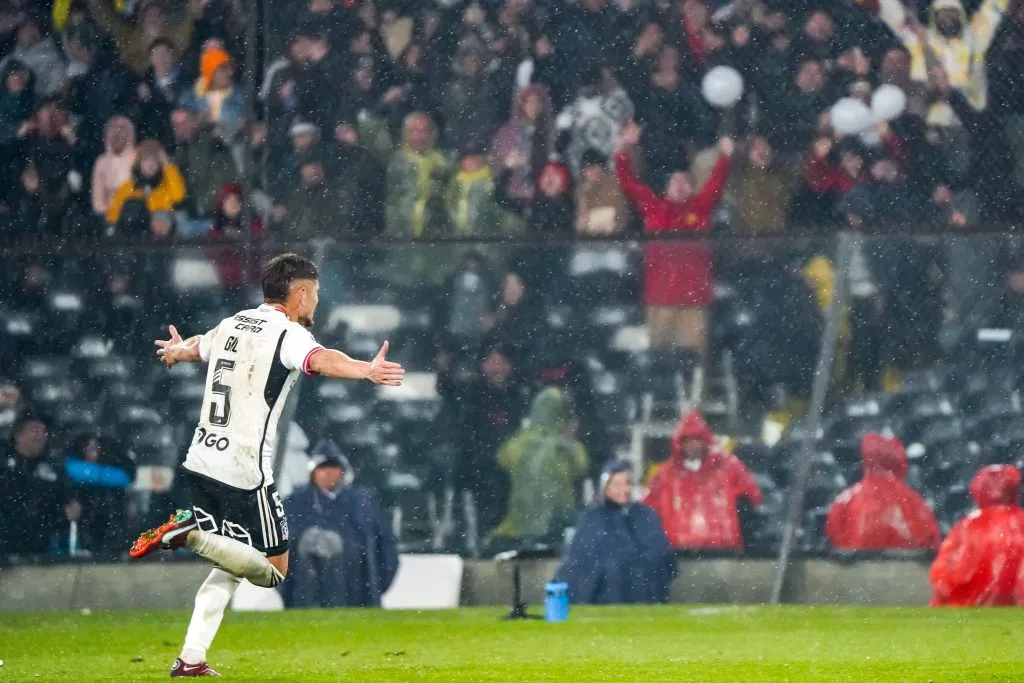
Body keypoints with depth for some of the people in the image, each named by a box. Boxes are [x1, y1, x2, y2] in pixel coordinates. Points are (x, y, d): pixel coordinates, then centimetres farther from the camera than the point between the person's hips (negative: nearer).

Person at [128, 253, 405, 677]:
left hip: (201, 463, 8)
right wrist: (367, 370, -49)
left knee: (228, 568, 18)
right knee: (272, 570, 2)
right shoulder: (288, 334, -8)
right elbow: (321, 360, -31)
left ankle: (191, 658, 5)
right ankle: (192, 534, -15)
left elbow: (196, 347, 37)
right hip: (245, 472, -8)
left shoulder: (232, 325, 14)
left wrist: (176, 351, 61)